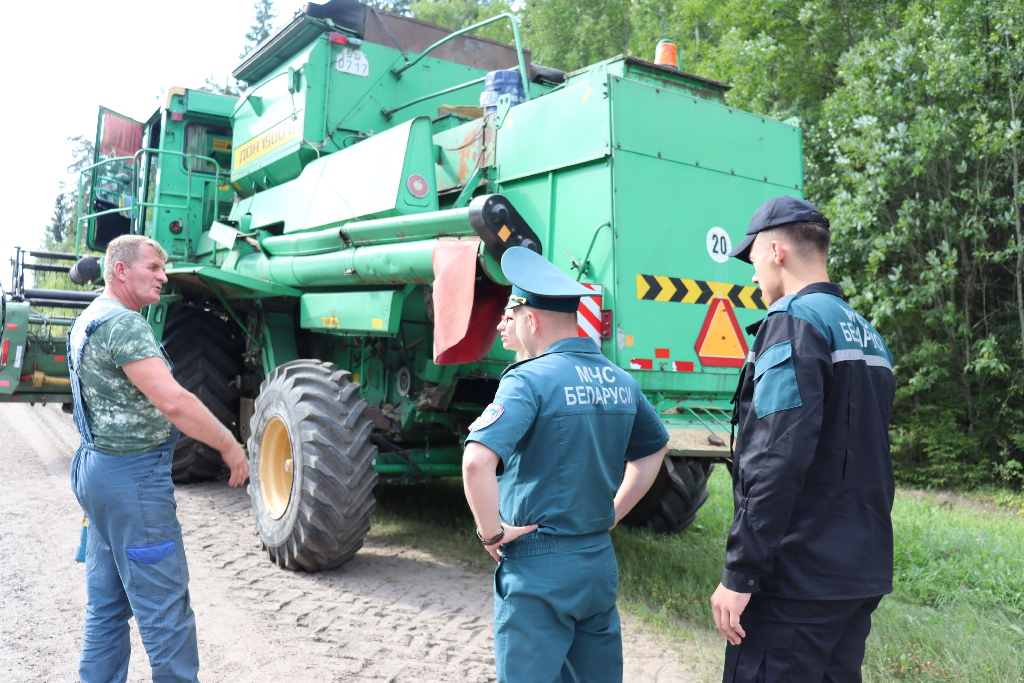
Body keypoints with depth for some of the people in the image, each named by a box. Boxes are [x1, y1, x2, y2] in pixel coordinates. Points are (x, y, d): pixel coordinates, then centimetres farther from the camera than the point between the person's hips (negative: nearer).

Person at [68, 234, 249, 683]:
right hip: (133, 477, -11)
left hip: (97, 466, 11)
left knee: (106, 603, 17)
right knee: (164, 604, -1)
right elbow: (172, 401, -28)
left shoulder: (90, 319, 14)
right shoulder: (124, 323, -19)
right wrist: (229, 446, -19)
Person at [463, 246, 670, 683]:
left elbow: (477, 462, -30)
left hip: (537, 569, -7)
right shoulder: (621, 381, 5)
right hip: (600, 561, 7)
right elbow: (654, 450, 22)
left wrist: (491, 532, -15)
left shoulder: (529, 379, -17)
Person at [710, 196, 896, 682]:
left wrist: (739, 576, -18)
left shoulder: (795, 320, -13)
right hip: (864, 575, 9)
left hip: (799, 582, -9)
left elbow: (777, 461, -22)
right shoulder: (868, 337, 16)